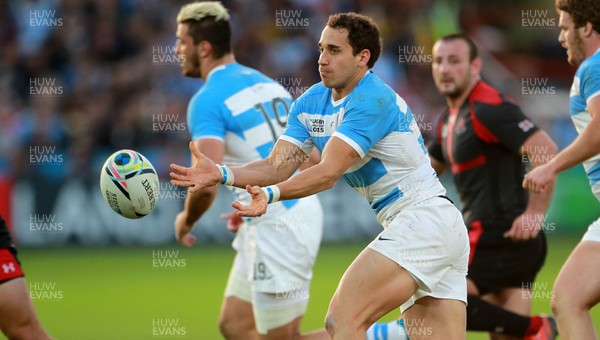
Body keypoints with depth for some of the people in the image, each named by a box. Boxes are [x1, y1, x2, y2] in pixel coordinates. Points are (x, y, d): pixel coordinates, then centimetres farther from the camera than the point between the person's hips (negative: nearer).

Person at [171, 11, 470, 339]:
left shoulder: (373, 100, -16)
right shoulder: (310, 103, 11)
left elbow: (329, 171, -27)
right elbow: (277, 166, 1)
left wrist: (271, 194, -40)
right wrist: (222, 173, -15)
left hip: (424, 217, -10)